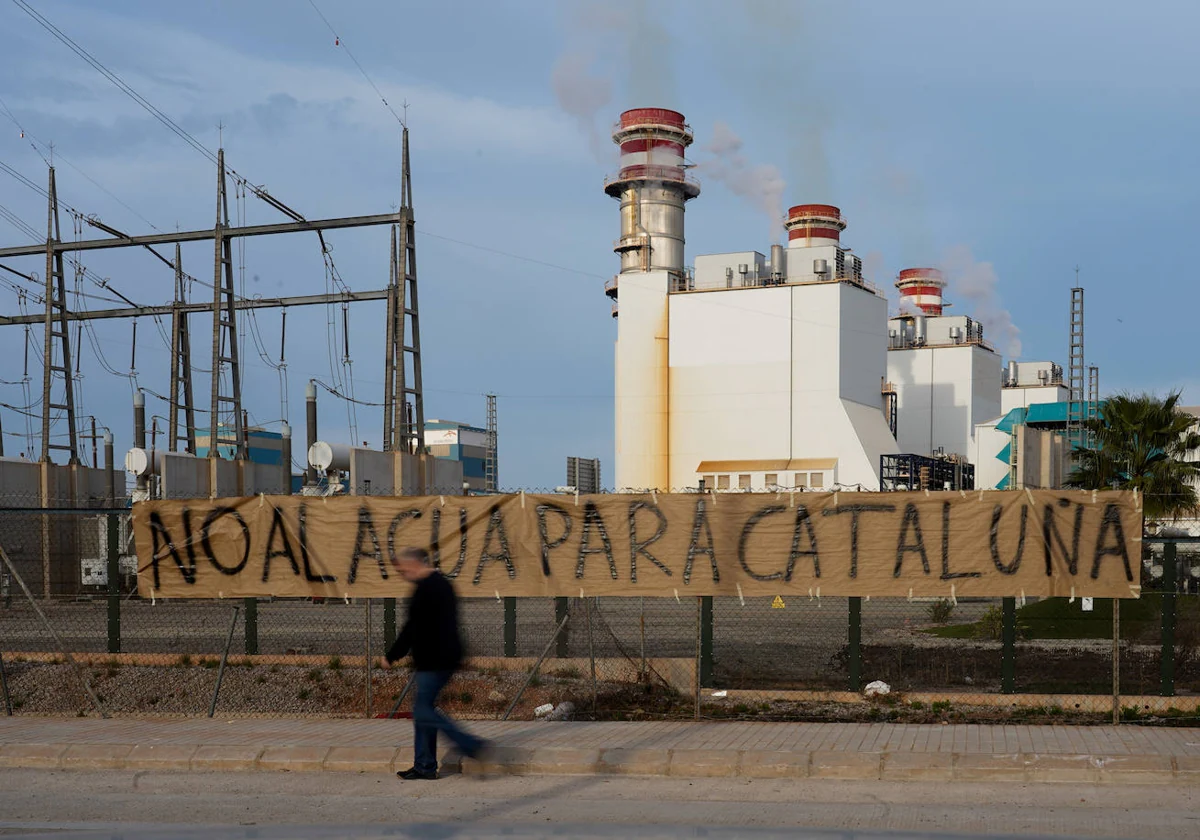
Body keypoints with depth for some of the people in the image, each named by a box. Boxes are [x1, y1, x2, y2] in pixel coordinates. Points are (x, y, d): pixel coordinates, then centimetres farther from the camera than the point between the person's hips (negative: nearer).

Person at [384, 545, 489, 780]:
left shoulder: (427, 588, -17)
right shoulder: (441, 584, 16)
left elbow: (414, 628, -17)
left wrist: (393, 656, -7)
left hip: (434, 661, -11)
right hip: (446, 658, 11)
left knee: (424, 711, -8)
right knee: (423, 710, 13)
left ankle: (471, 744, -9)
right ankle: (424, 766, 16)